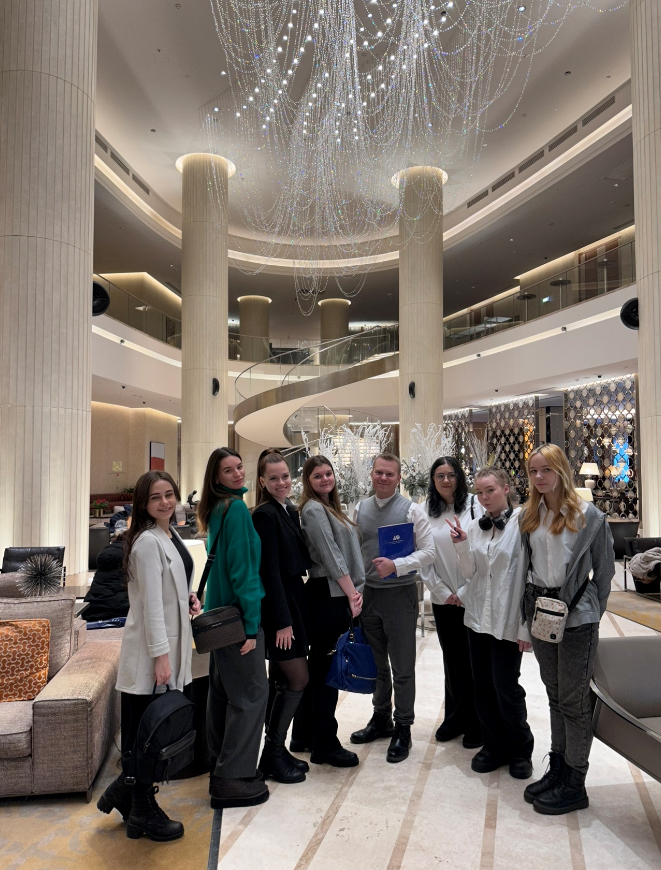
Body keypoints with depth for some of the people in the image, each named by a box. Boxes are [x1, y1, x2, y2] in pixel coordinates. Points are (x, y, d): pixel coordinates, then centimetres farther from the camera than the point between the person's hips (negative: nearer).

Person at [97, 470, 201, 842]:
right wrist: (160, 656, -21)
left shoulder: (172, 536, 10)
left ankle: (125, 792, 30)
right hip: (151, 649, -9)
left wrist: (188, 598, 5)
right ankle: (143, 812, 22)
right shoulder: (147, 541, -17)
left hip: (173, 644, 9)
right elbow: (151, 602, -20)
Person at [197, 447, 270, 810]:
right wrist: (251, 624, -17)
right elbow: (242, 569, -20)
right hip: (237, 614, -10)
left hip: (220, 613, 10)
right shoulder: (237, 508, -17)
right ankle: (232, 780, 6)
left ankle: (221, 765, 32)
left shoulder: (217, 510, 11)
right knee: (251, 692, -1)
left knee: (223, 690, 18)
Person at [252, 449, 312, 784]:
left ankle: (276, 751, 27)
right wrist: (282, 621, -19)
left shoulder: (290, 511, 11)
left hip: (292, 600, 8)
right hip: (277, 606, -8)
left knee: (282, 681, 14)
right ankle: (272, 756, 11)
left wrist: (291, 615, 14)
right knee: (298, 679, -3)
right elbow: (269, 572, -19)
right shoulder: (265, 515, -16)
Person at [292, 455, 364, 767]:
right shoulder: (313, 509, -11)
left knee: (318, 667, 16)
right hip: (327, 596, -9)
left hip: (339, 595, 9)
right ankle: (325, 745, 10)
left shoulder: (330, 507, 17)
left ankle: (303, 735, 28)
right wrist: (352, 593, -15)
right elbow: (331, 555, -16)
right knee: (327, 670, -1)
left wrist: (353, 590, 8)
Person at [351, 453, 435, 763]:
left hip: (399, 595, -4)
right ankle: (381, 718, 36)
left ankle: (403, 729, 21)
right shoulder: (360, 509, 5)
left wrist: (396, 565, -22)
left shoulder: (411, 510, -8)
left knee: (402, 668, 5)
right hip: (368, 594, 5)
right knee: (376, 664, 18)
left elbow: (428, 551, -9)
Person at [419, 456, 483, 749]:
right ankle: (455, 717, 29)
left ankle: (476, 723, 20)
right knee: (452, 659, 13)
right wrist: (442, 592, -3)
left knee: (474, 660, 3)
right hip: (443, 599, 3)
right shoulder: (425, 512, 3)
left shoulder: (475, 505, -5)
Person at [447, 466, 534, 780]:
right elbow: (470, 572, 9)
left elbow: (530, 575, -12)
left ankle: (520, 750, 25)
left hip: (507, 620, -5)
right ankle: (494, 745, 30)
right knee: (483, 686, 11)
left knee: (506, 687, 2)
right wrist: (461, 545, -9)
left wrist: (526, 626, -13)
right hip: (477, 617, 5)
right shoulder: (474, 527, 5)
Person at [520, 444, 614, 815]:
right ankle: (557, 768, 29)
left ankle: (575, 785, 15)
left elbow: (605, 569, -3)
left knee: (574, 701, 2)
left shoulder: (589, 516, -9)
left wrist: (592, 612, -1)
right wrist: (527, 610, 9)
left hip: (576, 617, -5)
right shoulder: (529, 516, 6)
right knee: (555, 696, 16)